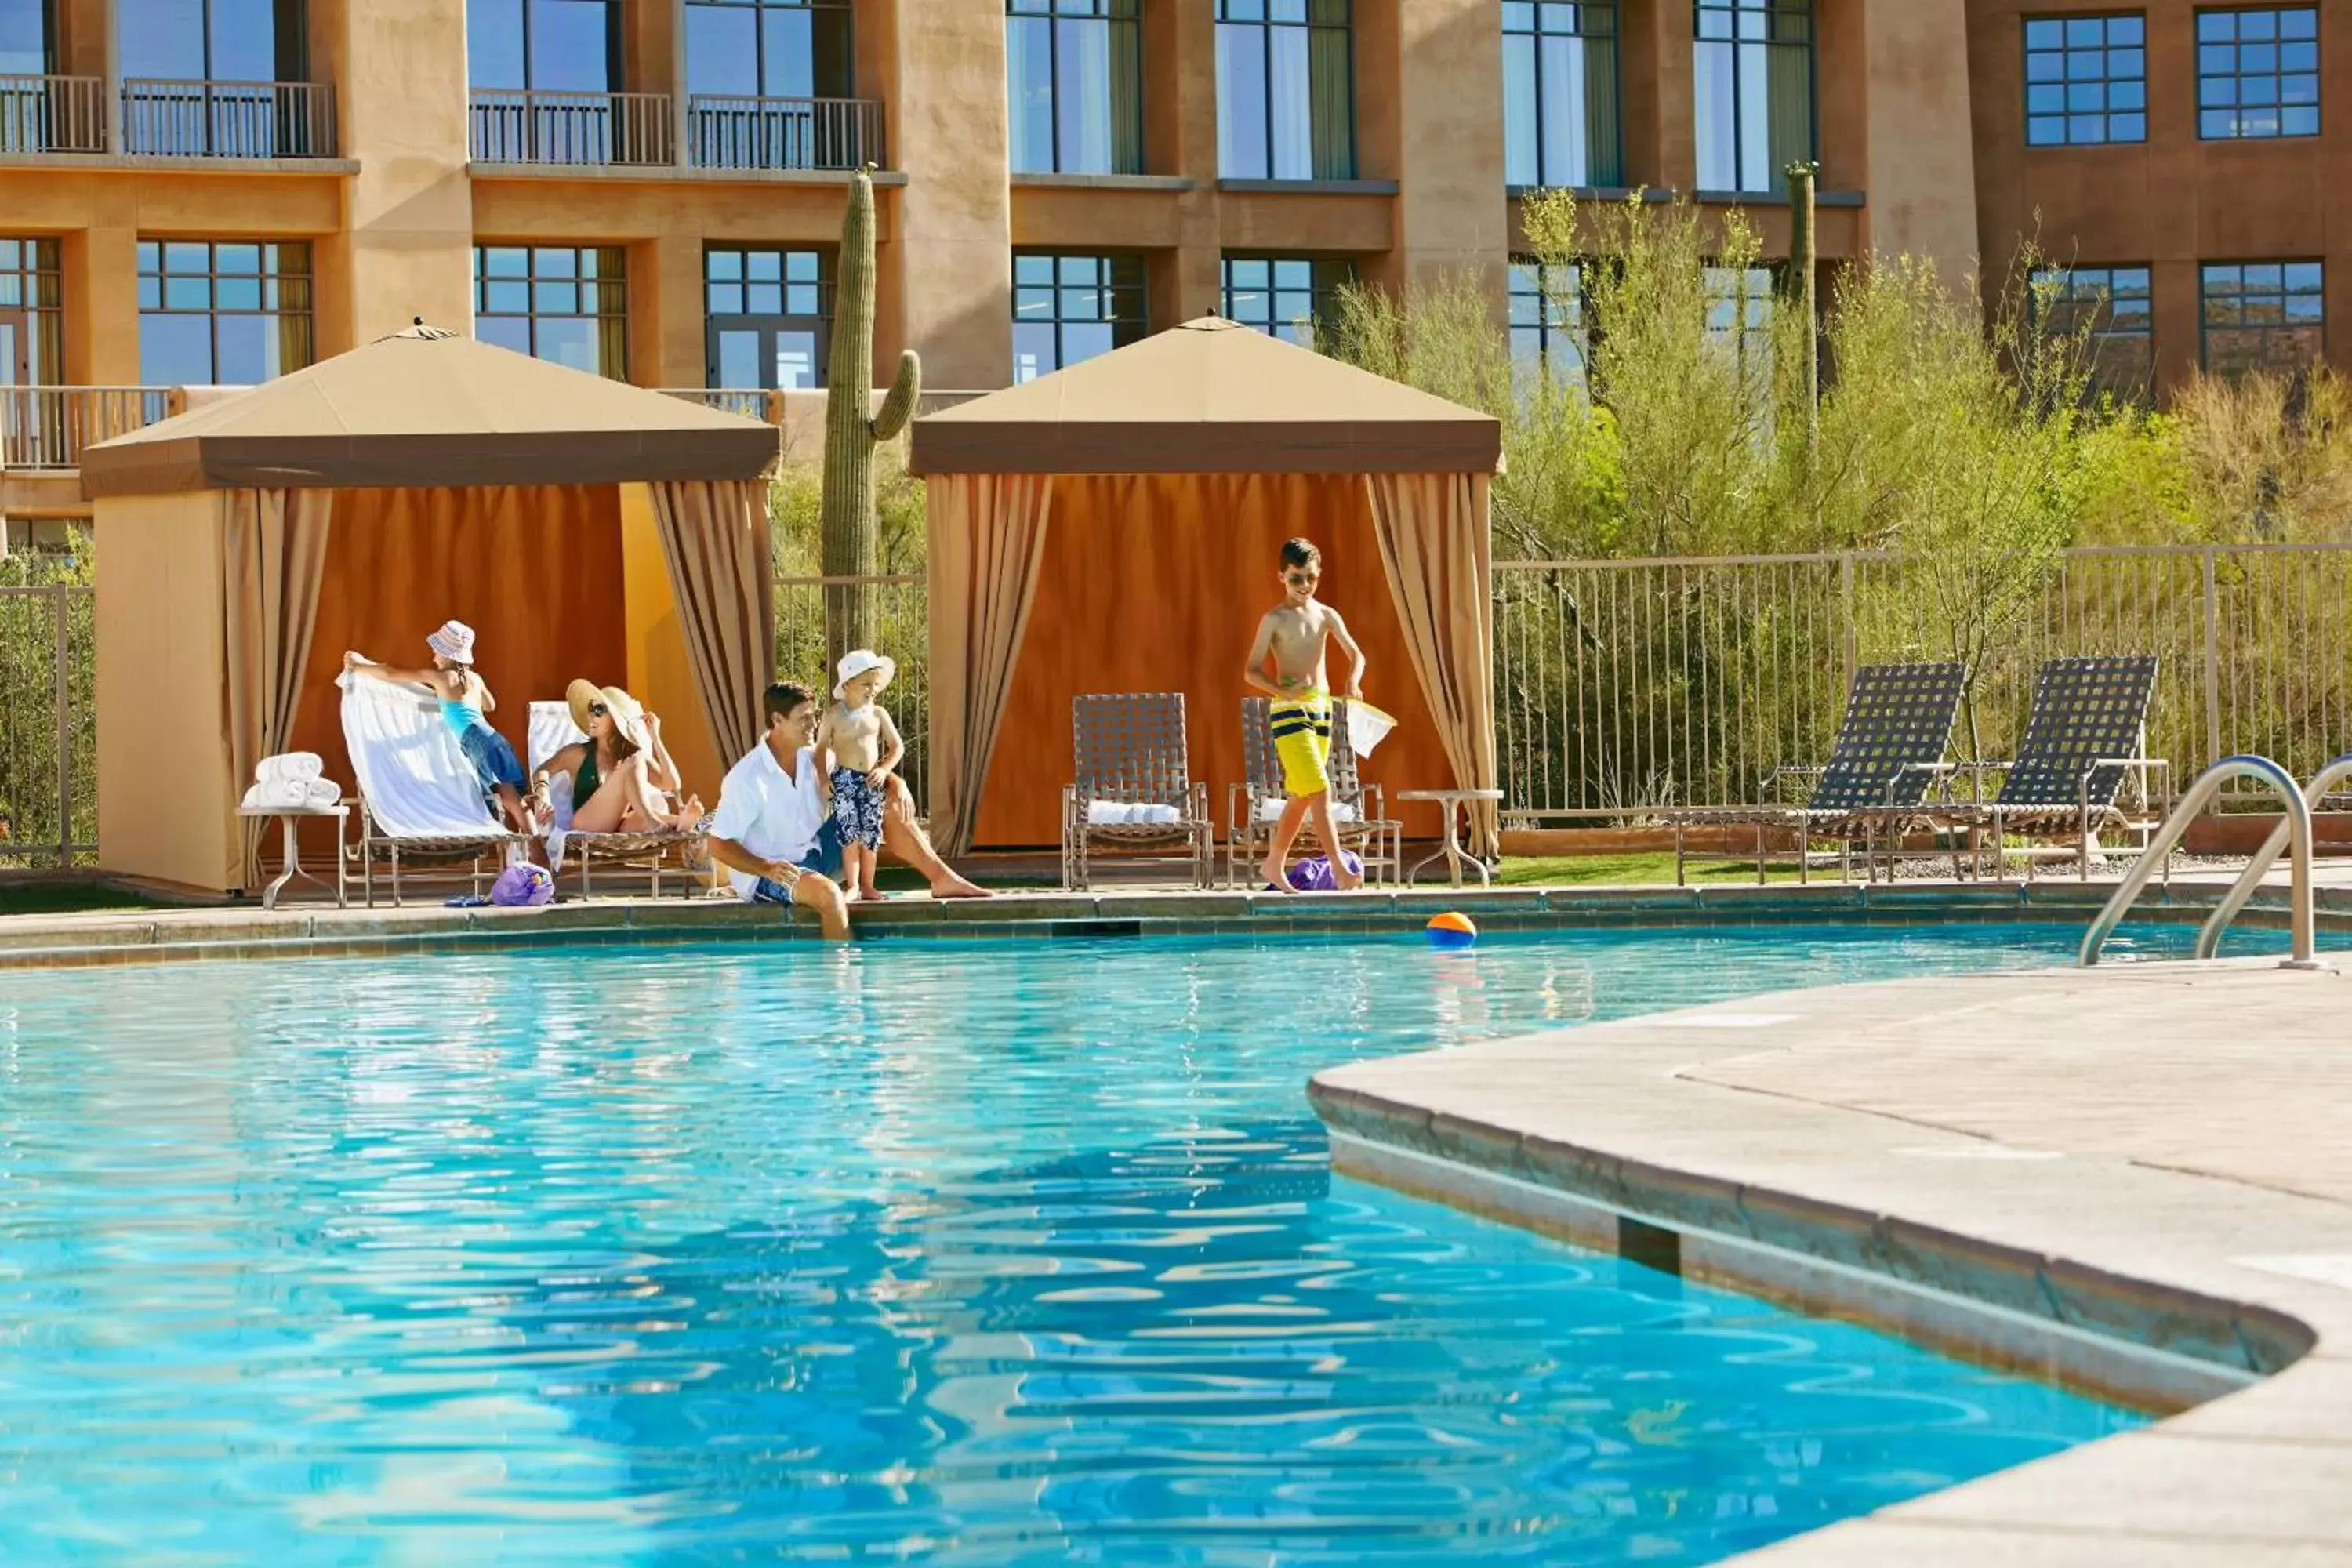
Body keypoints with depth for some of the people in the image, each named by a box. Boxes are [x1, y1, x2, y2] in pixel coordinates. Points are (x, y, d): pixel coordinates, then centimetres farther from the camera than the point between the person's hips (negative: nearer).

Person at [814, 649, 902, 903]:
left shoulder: (878, 714, 4)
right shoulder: (834, 716, -3)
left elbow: (897, 746, 9)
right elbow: (822, 747, 5)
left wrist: (884, 769, -5)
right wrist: (823, 779, -5)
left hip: (871, 781, 3)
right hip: (844, 780, -3)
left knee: (871, 835, 3)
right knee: (850, 834, -8)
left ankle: (868, 886, 13)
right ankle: (853, 886, 0)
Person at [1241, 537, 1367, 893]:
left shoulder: (1326, 615, 10)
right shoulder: (1275, 619, -4)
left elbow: (1356, 654, 5)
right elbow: (1252, 671, -7)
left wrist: (1353, 681, -17)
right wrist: (1282, 691, -24)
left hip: (1321, 707, 6)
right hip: (1289, 711, -6)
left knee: (1301, 796, 12)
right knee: (1320, 790, -16)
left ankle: (1274, 864, 25)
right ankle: (1339, 869, -20)